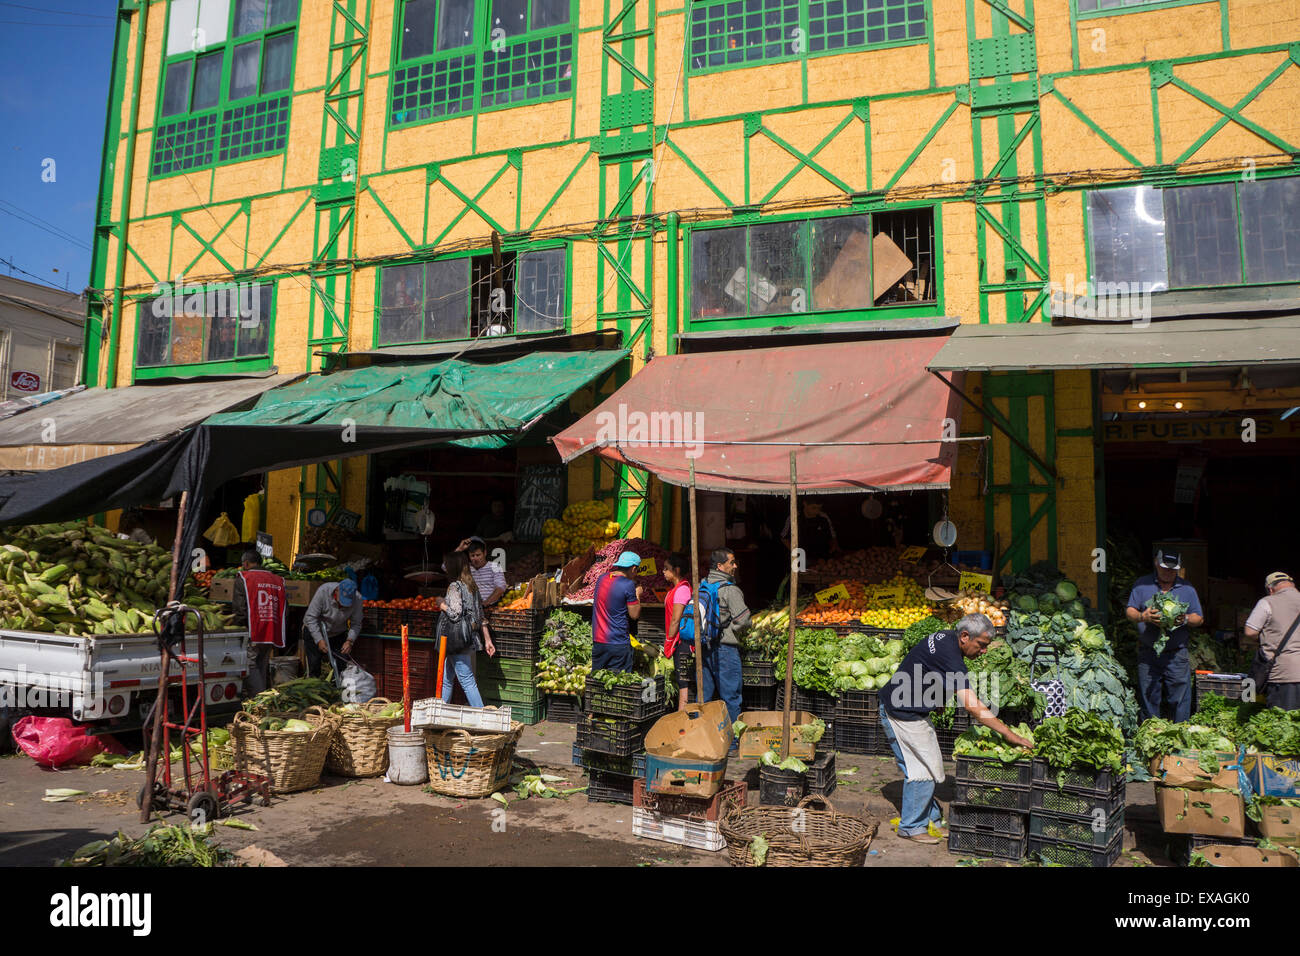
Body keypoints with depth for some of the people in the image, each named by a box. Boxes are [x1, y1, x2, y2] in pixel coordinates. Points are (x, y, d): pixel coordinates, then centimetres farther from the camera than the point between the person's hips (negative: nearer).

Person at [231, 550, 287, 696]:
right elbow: (285, 606, 12)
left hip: (252, 634, -5)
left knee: (251, 666, -2)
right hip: (272, 633, 6)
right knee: (262, 666, 15)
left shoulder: (243, 579, -2)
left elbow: (239, 609, -8)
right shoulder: (278, 580, 13)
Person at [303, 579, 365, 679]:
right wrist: (319, 640, -30)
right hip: (315, 631, -2)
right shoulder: (323, 591, -31)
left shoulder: (357, 599, -23)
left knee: (341, 665, -5)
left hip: (338, 633, 2)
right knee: (314, 664, -5)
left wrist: (350, 640, -31)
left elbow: (356, 624, -14)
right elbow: (310, 617, -25)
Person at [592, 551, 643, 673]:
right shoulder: (628, 585, -13)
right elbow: (634, 615, -9)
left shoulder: (601, 578, 6)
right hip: (618, 643, -6)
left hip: (598, 640, 6)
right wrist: (637, 595, 6)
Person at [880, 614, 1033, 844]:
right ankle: (911, 827, 9)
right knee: (924, 770, -3)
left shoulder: (945, 637, 3)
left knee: (928, 766, 14)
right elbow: (971, 705, -32)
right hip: (902, 715, -10)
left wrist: (936, 698, 15)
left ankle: (930, 820, 23)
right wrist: (1008, 733, -29)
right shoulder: (949, 656, -28)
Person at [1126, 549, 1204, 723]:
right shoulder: (1142, 584, 6)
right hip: (1148, 654, 0)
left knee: (1179, 699, -1)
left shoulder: (1187, 589, 9)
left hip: (1177, 655, 0)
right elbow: (1130, 611, 3)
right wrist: (1143, 616, -19)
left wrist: (1186, 619, -13)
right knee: (1148, 698, 6)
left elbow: (1199, 619, 9)